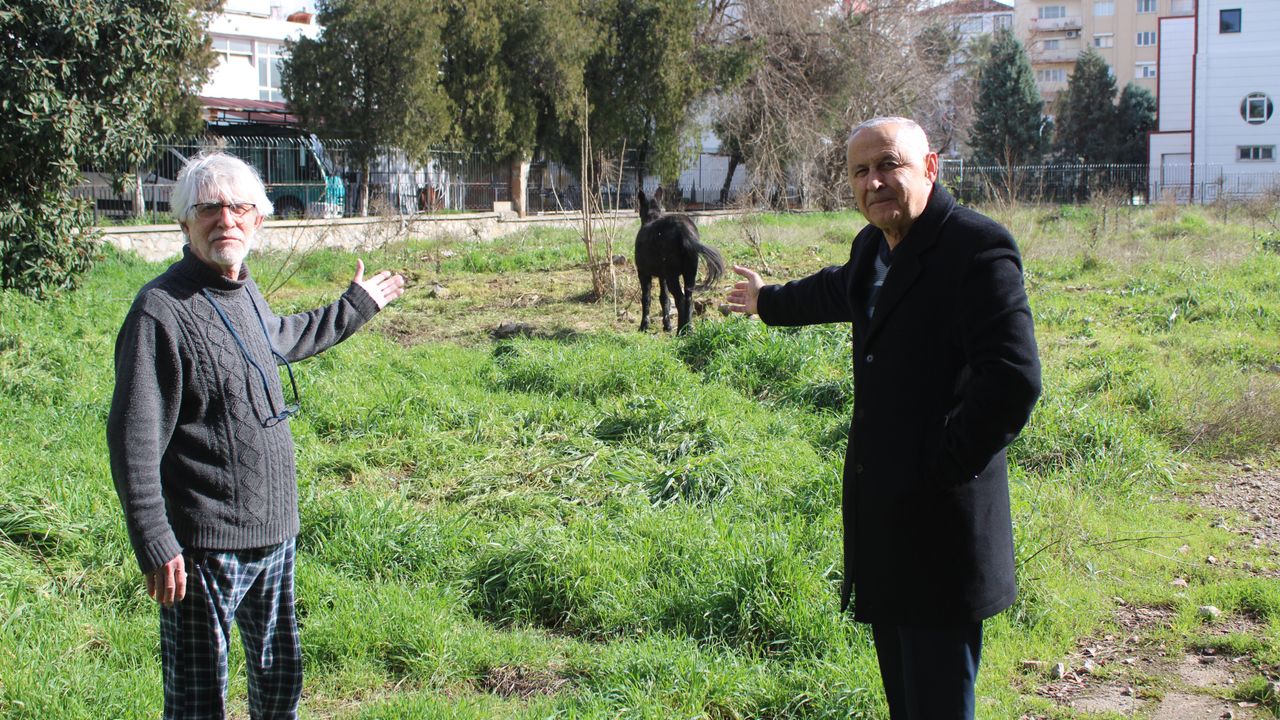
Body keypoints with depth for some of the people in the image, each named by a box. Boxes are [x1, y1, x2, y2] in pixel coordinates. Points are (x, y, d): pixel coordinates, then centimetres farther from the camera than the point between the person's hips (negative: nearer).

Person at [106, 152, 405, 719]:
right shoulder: (162, 310, -16)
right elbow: (134, 443, -18)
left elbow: (285, 339, 35)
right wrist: (155, 546, -21)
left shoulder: (245, 294, 9)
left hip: (274, 534, 8)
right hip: (204, 547, -8)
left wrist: (356, 306, 44)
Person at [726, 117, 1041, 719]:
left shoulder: (976, 248, -16)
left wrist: (941, 466, -19)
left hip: (941, 519, -9)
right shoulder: (873, 247, 13)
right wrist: (770, 301, 56)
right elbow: (838, 289, 39)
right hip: (882, 514, 9)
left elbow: (1014, 379, -25)